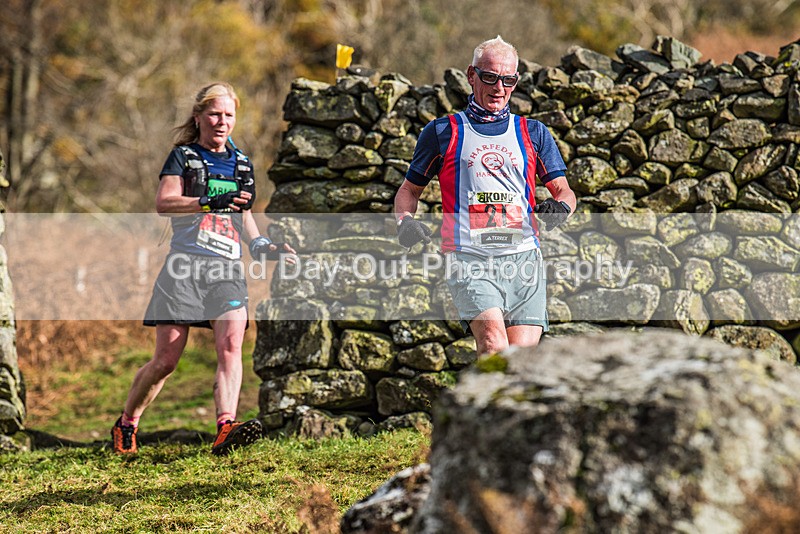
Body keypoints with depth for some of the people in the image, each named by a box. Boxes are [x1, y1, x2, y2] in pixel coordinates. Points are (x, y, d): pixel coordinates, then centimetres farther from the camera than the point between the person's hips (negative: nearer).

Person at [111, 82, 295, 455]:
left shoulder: (242, 164, 20)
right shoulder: (183, 156, 6)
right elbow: (163, 203, -9)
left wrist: (261, 245, 13)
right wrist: (211, 202, -22)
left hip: (228, 270, 3)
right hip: (187, 265, -3)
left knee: (231, 345, -20)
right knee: (166, 360, -4)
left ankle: (226, 429, -33)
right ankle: (125, 425, 16)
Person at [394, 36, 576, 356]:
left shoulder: (534, 133, 20)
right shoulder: (442, 132, 15)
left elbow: (563, 191, 18)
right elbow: (409, 189, 21)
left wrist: (561, 206, -7)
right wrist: (405, 220, -1)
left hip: (524, 258, 2)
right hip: (469, 259, -2)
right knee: (493, 340, -27)